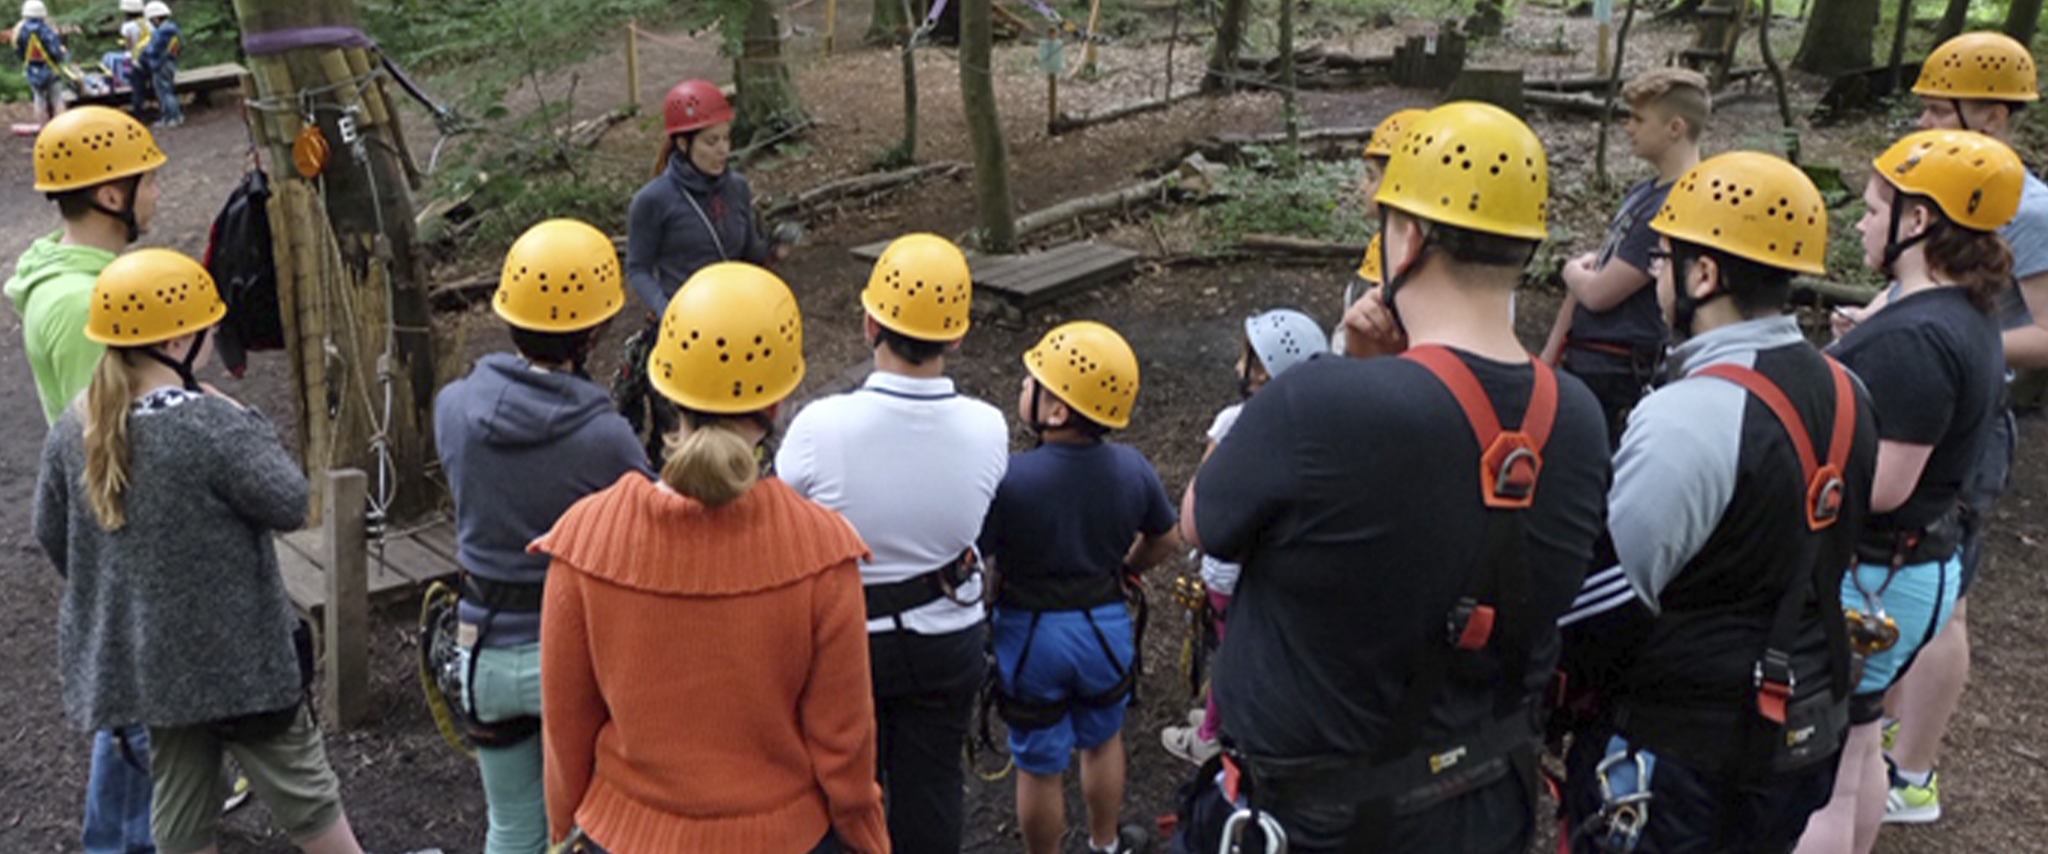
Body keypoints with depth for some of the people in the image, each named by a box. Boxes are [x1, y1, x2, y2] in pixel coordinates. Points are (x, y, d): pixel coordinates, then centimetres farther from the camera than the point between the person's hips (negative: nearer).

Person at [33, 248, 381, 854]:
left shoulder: (74, 427, -1)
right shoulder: (210, 424, -25)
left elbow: (51, 533, 9)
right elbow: (291, 504, -17)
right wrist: (250, 424, -8)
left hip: (138, 660, 7)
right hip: (234, 656, -7)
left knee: (180, 805, 19)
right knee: (302, 791, 11)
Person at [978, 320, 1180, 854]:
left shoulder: (1010, 480, -27)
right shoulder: (1131, 468, -13)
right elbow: (1165, 542, 2)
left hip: (1031, 635, -4)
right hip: (1107, 626, 4)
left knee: (1040, 767, 15)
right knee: (1103, 741, 28)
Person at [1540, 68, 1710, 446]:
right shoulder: (1642, 193, 13)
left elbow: (1598, 293, -20)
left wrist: (1571, 270, 3)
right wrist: (1549, 358, 13)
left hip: (1617, 375, -9)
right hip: (1580, 364, 9)